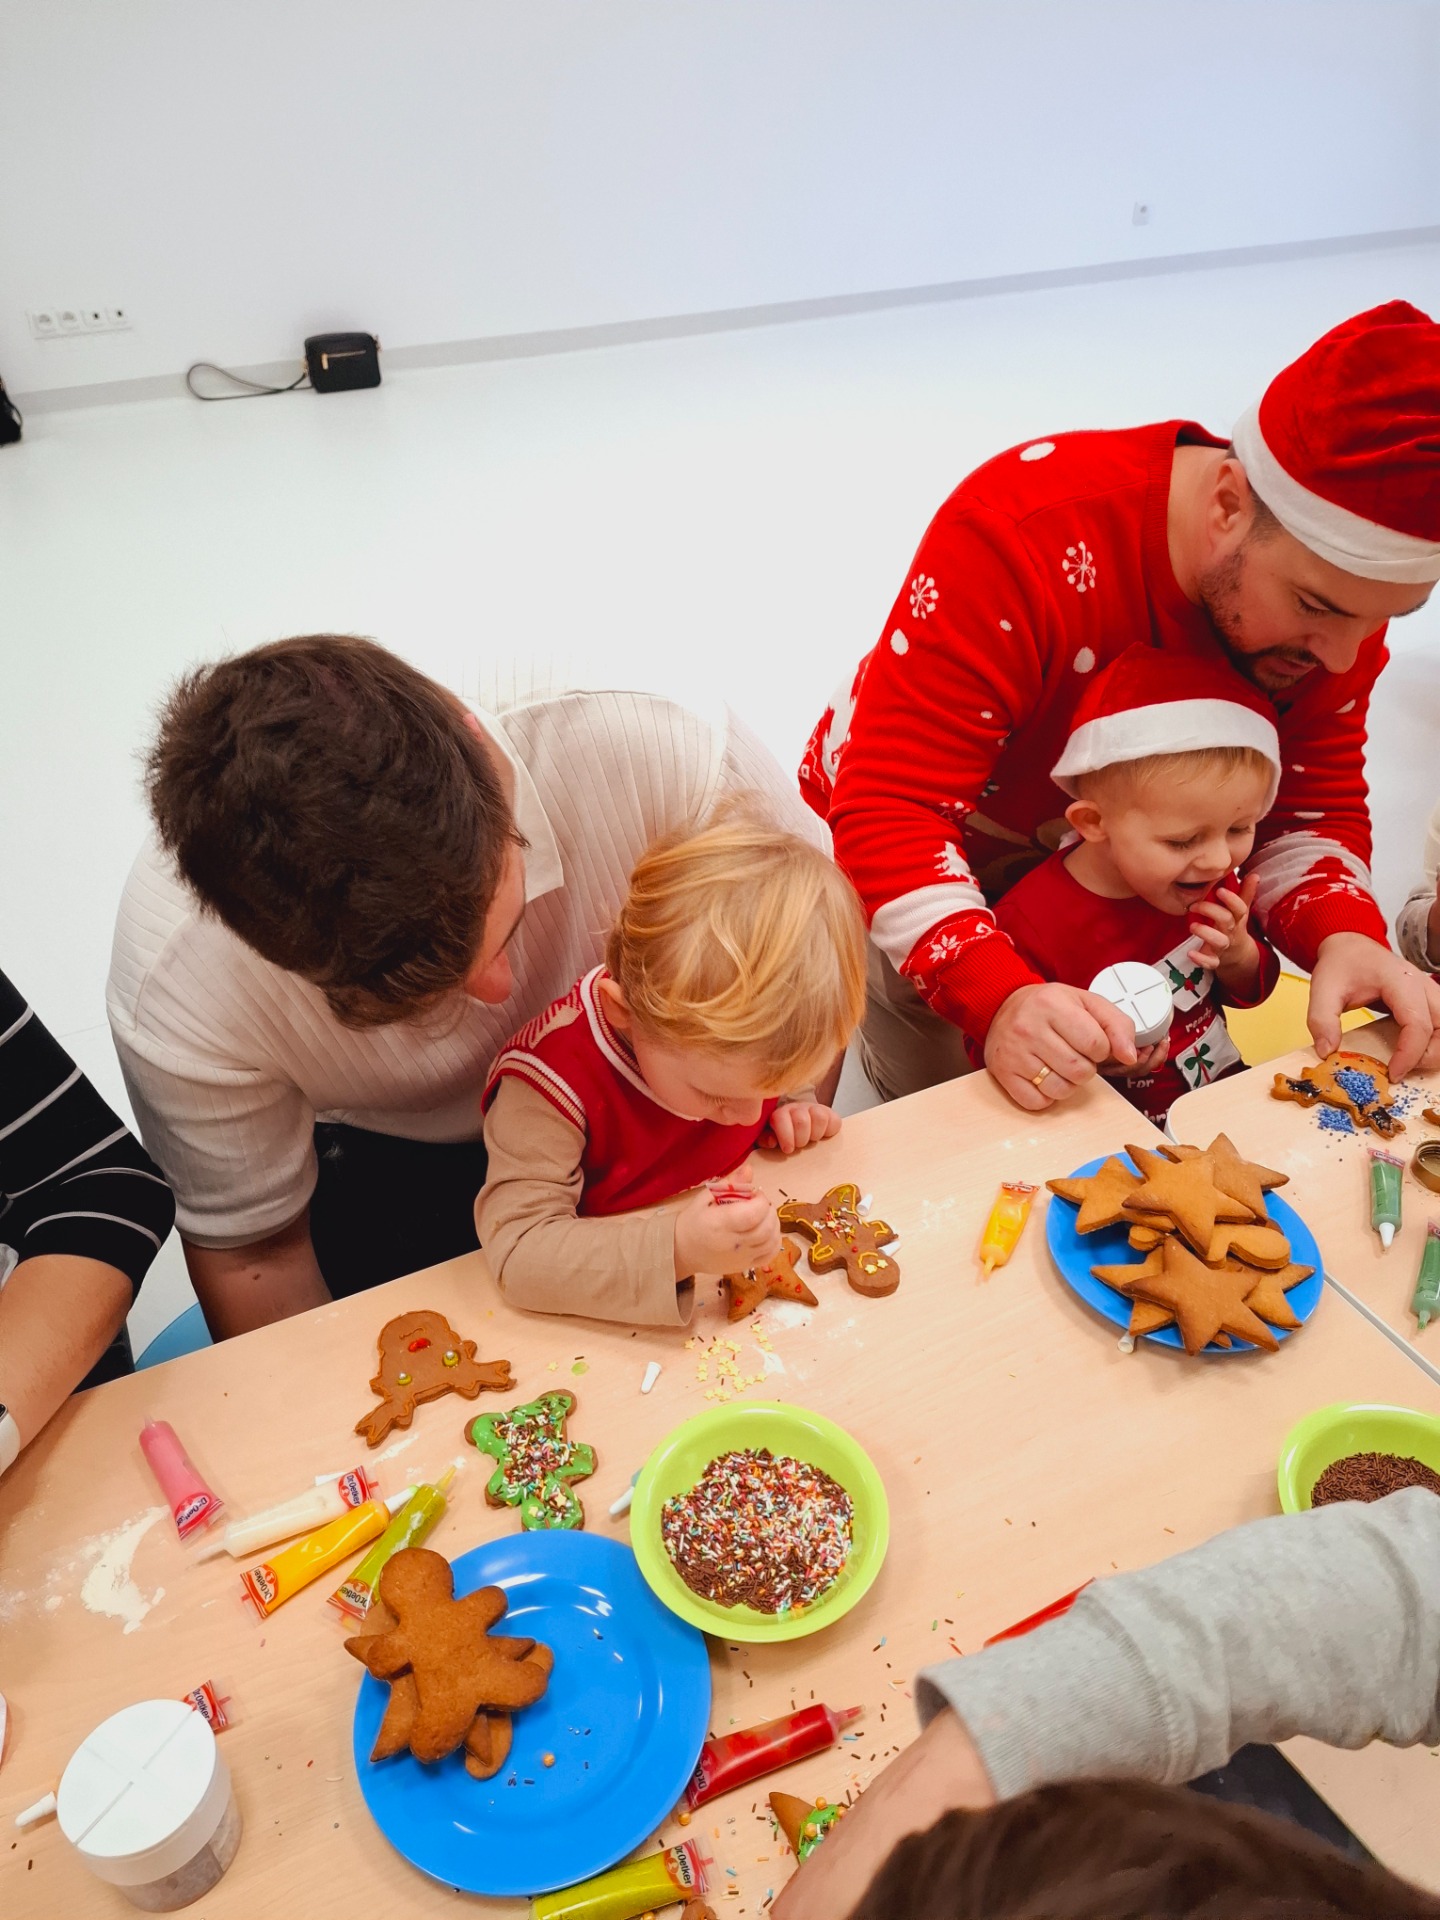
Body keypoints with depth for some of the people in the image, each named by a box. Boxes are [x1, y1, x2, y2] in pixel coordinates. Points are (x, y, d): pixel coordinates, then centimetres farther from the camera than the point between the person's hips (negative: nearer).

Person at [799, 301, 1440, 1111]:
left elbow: (1312, 803, -13)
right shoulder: (1025, 535, -39)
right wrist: (998, 996, -54)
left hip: (1084, 860, 5)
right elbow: (886, 810, -41)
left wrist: (1346, 936, -35)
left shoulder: (1338, 575, -20)